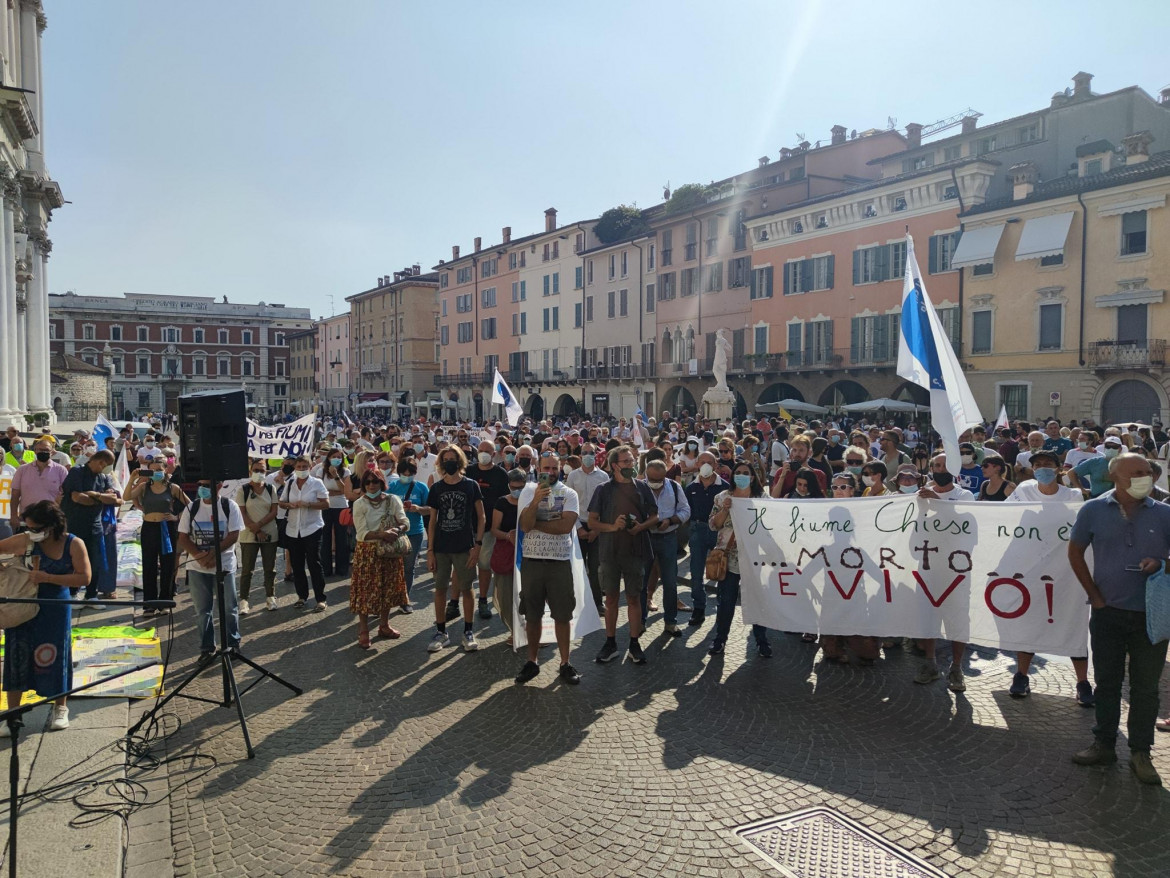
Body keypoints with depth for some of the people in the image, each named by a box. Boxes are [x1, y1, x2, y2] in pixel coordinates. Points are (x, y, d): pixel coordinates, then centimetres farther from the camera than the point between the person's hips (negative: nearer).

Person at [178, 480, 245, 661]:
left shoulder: (229, 506, -4)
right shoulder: (191, 508, 3)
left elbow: (234, 535, -9)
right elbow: (183, 538, 2)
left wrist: (212, 554, -18)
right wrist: (198, 555, -14)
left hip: (224, 566, -2)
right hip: (197, 567, 2)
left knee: (229, 607, 4)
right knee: (202, 609, 8)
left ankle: (232, 644, 19)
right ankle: (207, 648, 19)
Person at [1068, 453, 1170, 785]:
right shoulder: (1093, 510, -3)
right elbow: (1075, 552, 6)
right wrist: (1095, 595, 1)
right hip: (1108, 612, 0)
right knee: (1107, 682, 10)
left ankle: (1140, 753, 19)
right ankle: (1104, 745, 24)